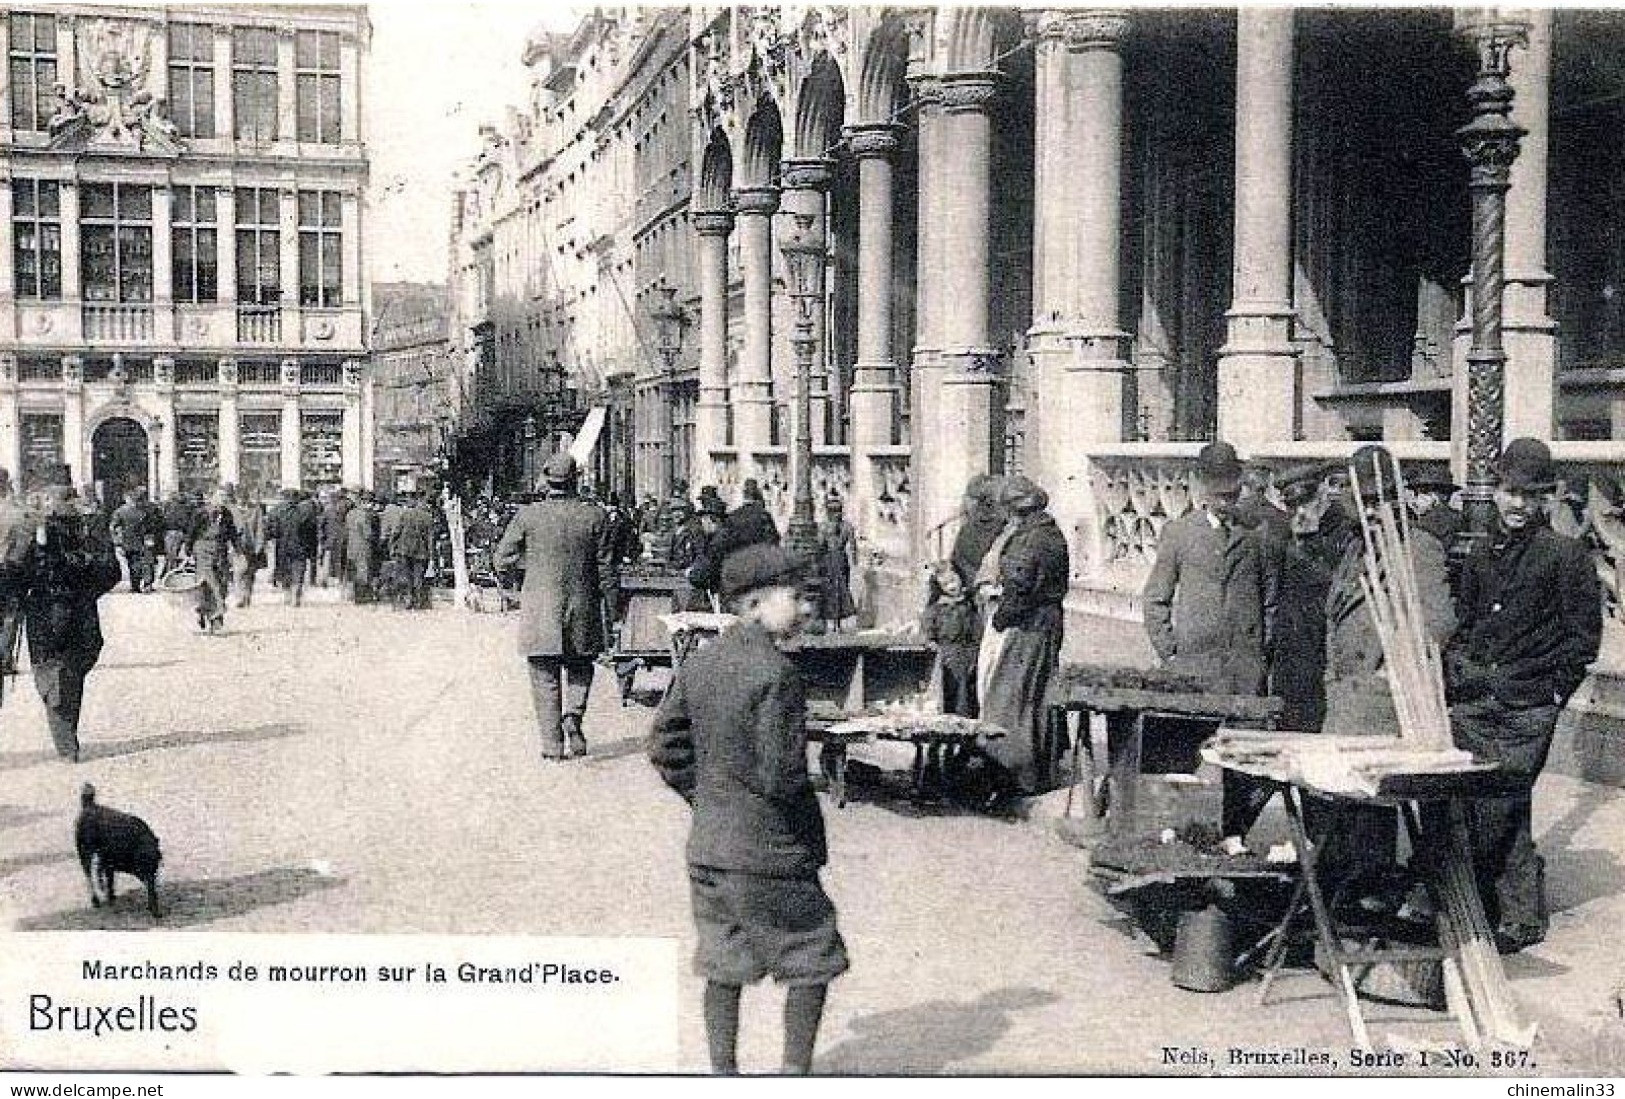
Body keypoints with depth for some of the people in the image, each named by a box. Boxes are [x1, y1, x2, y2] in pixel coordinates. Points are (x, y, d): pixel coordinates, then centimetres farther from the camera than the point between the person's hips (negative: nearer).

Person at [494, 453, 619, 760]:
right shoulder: (594, 516, -5)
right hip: (582, 609, 1)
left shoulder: (528, 516, -7)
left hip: (539, 612, -1)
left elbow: (502, 559, -1)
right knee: (579, 669, 21)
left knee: (545, 678, 8)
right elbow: (606, 569, -1)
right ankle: (573, 715, -2)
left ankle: (552, 745, 7)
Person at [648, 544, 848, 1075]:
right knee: (812, 962, 8)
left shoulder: (698, 663, 3)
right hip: (771, 851, -7)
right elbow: (781, 775, -21)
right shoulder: (776, 673, -20)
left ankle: (722, 1071, 24)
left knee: (723, 962, 16)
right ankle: (795, 1072, 11)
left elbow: (665, 747, 10)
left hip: (707, 844, 7)